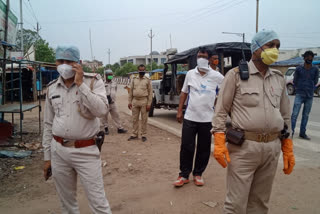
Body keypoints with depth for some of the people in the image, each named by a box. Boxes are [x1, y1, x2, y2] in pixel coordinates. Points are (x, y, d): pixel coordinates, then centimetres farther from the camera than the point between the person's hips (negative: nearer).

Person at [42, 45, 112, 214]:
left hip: (86, 151, -4)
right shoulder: (52, 88, 7)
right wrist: (47, 157, 13)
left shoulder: (93, 81, -6)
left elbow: (101, 110, -22)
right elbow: (48, 125, 12)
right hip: (58, 151, 5)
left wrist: (80, 84, -21)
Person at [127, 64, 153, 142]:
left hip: (144, 101, -3)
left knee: (144, 119, 2)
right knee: (134, 119, 9)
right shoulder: (134, 79, 11)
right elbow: (131, 91, 12)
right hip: (135, 101, 3)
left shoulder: (147, 80, 2)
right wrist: (129, 102, 7)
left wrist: (149, 104, -8)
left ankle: (143, 135, 12)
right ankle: (134, 134, 19)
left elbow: (150, 92, -1)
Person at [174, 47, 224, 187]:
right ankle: (184, 175, 18)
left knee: (204, 149, 9)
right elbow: (184, 92, 12)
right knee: (186, 147, 4)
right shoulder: (190, 74, 5)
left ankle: (198, 174, 27)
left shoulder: (216, 76, -3)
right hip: (189, 117, 1)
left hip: (207, 119, -1)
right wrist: (179, 111, 9)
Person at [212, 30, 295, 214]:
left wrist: (288, 149, 14)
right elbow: (221, 111, -4)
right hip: (243, 147, -5)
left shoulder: (279, 78, 12)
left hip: (272, 148, 5)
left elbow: (285, 115, 17)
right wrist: (219, 143, -12)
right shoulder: (236, 75, -3)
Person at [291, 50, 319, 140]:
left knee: (306, 115, 7)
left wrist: (309, 89, 14)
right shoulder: (299, 69, 1)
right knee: (295, 114, -9)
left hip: (310, 96, 2)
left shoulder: (315, 70, 5)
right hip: (299, 95, -2)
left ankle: (302, 133, 15)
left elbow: (315, 82, 14)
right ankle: (291, 132, -5)